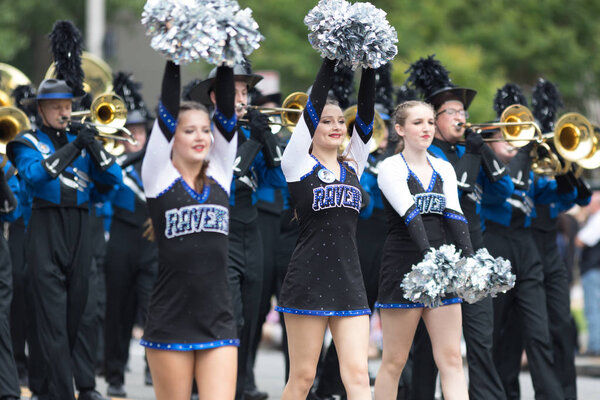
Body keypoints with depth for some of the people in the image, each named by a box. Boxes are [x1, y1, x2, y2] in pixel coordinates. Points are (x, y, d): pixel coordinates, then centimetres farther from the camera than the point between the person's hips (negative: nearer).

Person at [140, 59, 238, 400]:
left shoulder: (219, 177, 9)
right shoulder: (159, 178, 0)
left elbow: (227, 114, 2)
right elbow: (166, 113, -8)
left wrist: (226, 65, -5)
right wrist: (174, 60, -11)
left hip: (219, 323, 3)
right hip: (170, 323, -3)